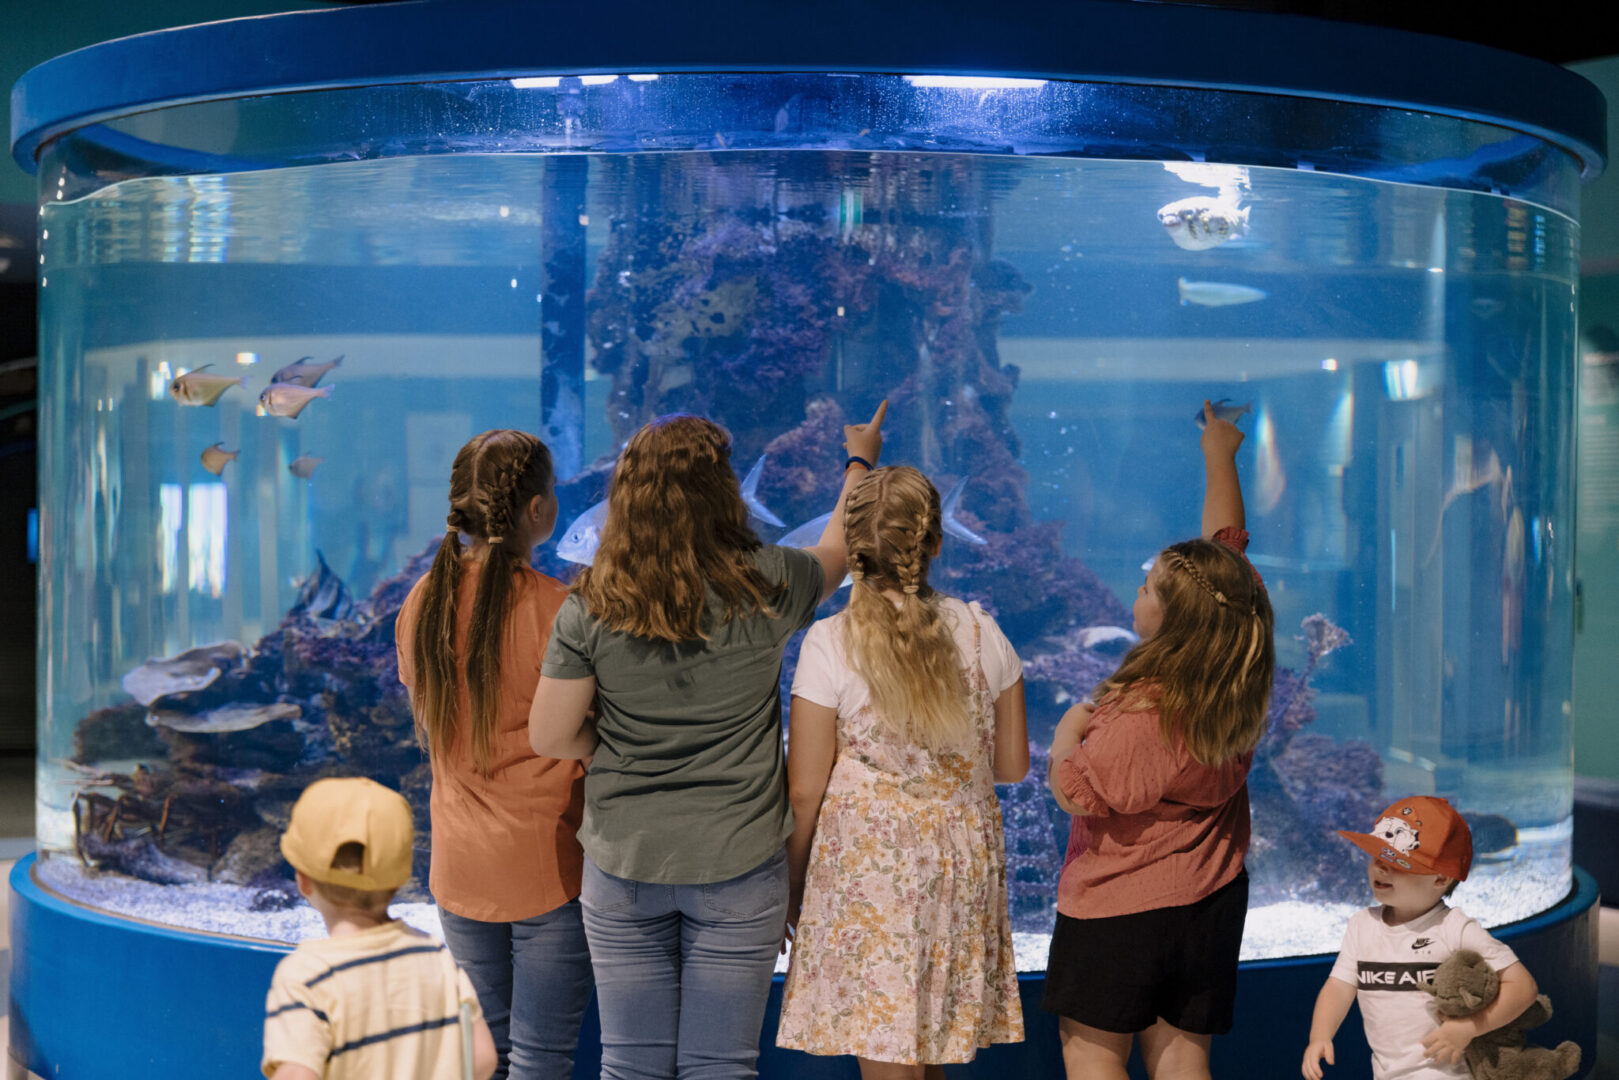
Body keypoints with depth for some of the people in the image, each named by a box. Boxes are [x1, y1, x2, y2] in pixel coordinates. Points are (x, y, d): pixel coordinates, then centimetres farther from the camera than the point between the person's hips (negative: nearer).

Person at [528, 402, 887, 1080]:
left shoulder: (590, 607, -9)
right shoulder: (764, 589, -9)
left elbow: (550, 737, -8)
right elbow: (838, 550, 13)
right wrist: (858, 463, 31)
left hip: (622, 865, 1)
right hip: (737, 866, -1)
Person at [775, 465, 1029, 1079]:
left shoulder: (830, 643, -11)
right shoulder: (981, 632, 0)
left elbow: (804, 791, -9)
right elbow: (1012, 766, 8)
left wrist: (792, 889, 4)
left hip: (869, 867, -4)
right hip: (964, 867, 4)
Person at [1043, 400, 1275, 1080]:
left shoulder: (1139, 714, -27)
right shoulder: (1242, 682, -6)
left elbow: (1073, 793, -18)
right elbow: (1228, 544, 6)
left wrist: (1068, 732, 1)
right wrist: (1220, 454, 19)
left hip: (1117, 908, -7)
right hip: (1210, 902, 7)